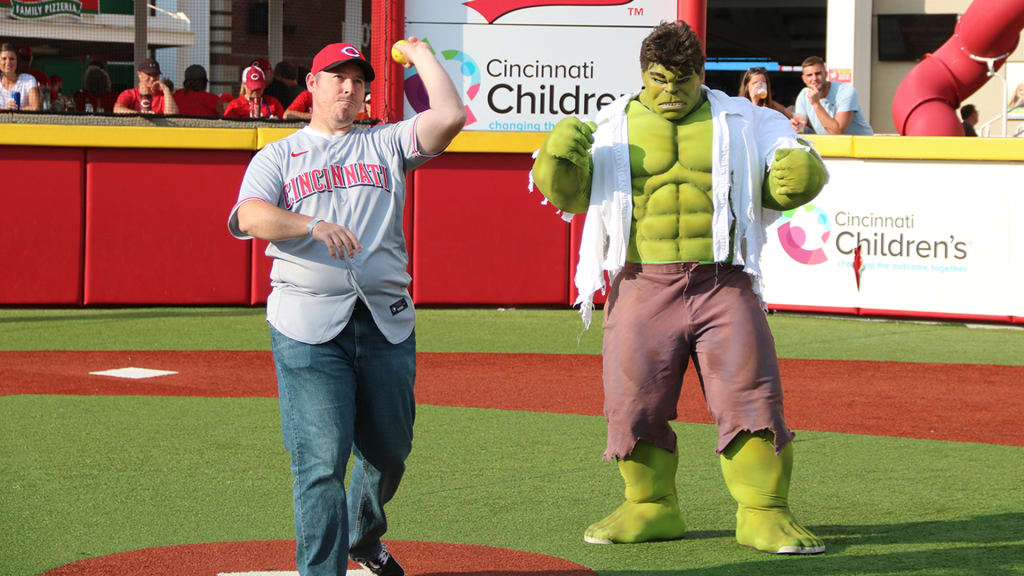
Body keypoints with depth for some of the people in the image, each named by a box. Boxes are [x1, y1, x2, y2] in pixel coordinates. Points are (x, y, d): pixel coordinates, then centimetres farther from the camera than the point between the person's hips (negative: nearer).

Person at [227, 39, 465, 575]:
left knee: (388, 450, 13)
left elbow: (450, 116, 1)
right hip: (308, 327, -3)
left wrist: (420, 55, 12)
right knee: (321, 461, -10)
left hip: (387, 323, 3)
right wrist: (315, 225, -24)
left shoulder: (385, 145, 17)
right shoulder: (277, 156, 12)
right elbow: (251, 216, -7)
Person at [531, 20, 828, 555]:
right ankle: (650, 507, 22)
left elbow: (781, 187, 14)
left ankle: (764, 515, 4)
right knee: (635, 402, 4)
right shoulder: (612, 128, 10)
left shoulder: (741, 123, 10)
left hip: (722, 285, -1)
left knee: (750, 399, -5)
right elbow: (569, 194, 9)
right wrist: (559, 157, -13)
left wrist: (800, 172, -10)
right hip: (644, 286, 1)